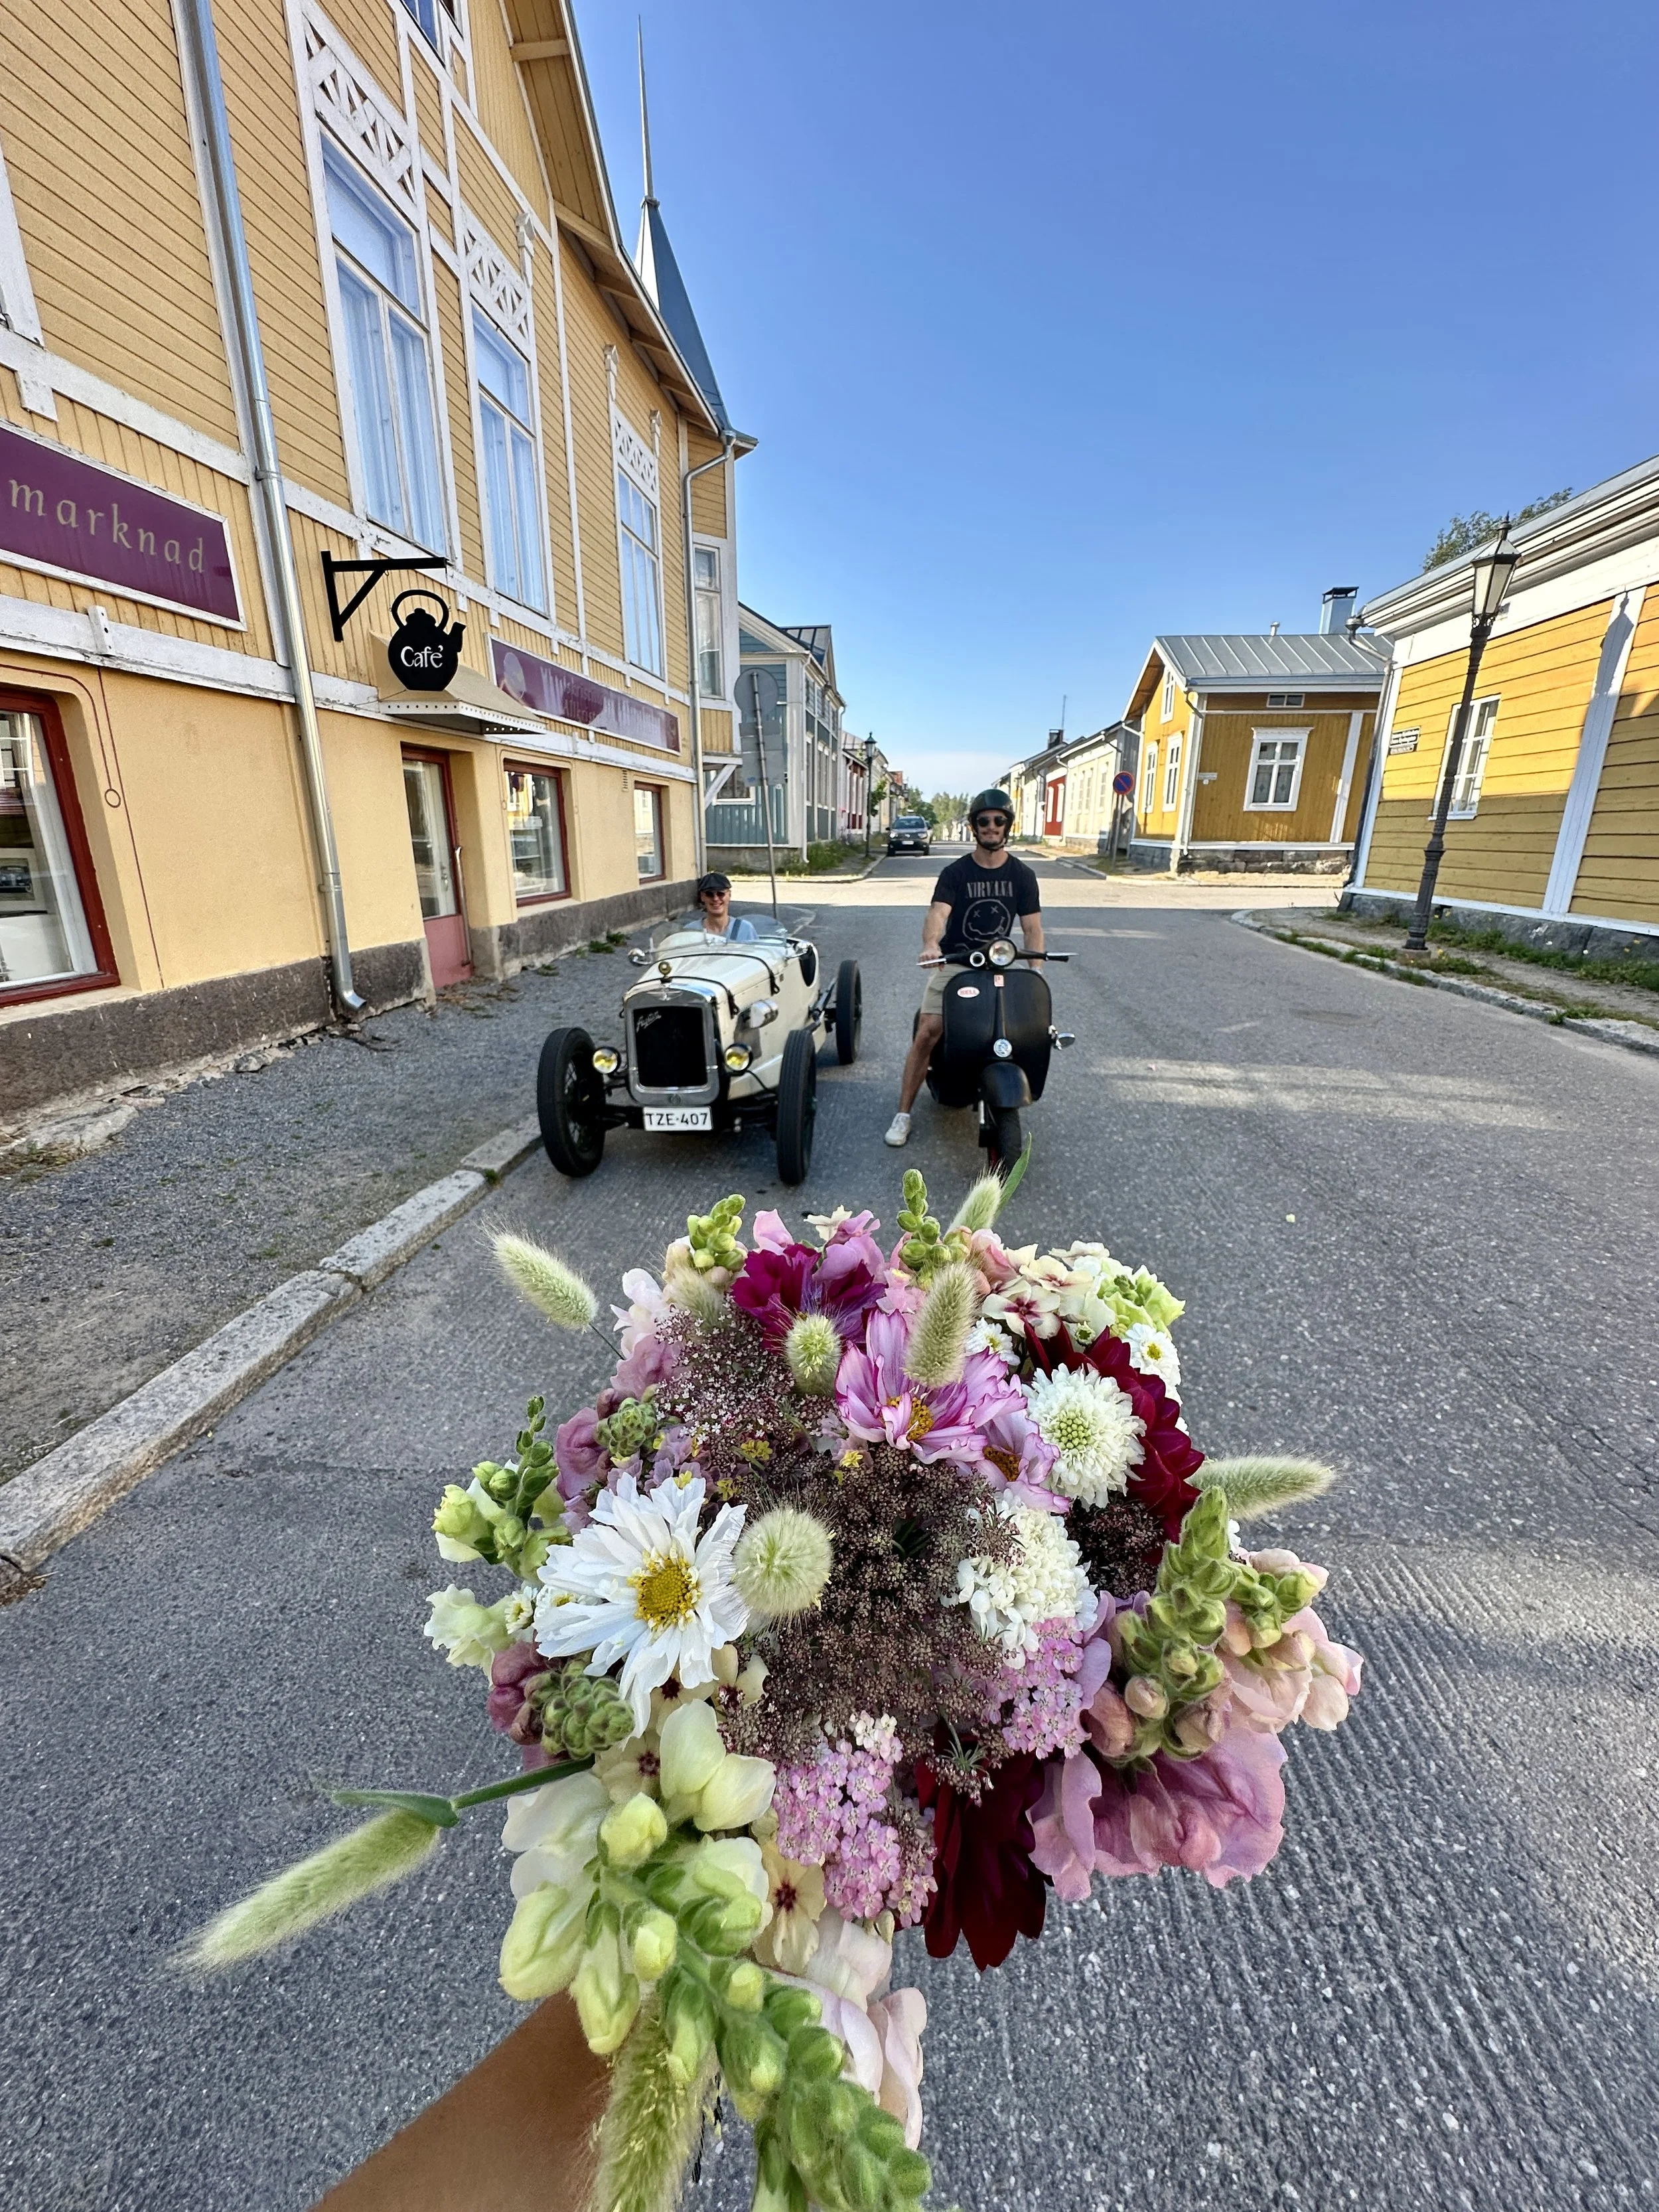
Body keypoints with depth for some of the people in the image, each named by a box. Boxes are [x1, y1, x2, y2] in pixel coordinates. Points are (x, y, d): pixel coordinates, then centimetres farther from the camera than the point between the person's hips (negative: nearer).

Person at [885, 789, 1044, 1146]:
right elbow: (937, 913, -19)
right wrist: (931, 945, -42)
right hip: (953, 965, -2)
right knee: (926, 1035, -15)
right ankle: (903, 1113, -5)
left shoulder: (1022, 875, 5)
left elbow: (1032, 928, 1)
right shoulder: (955, 873, -2)